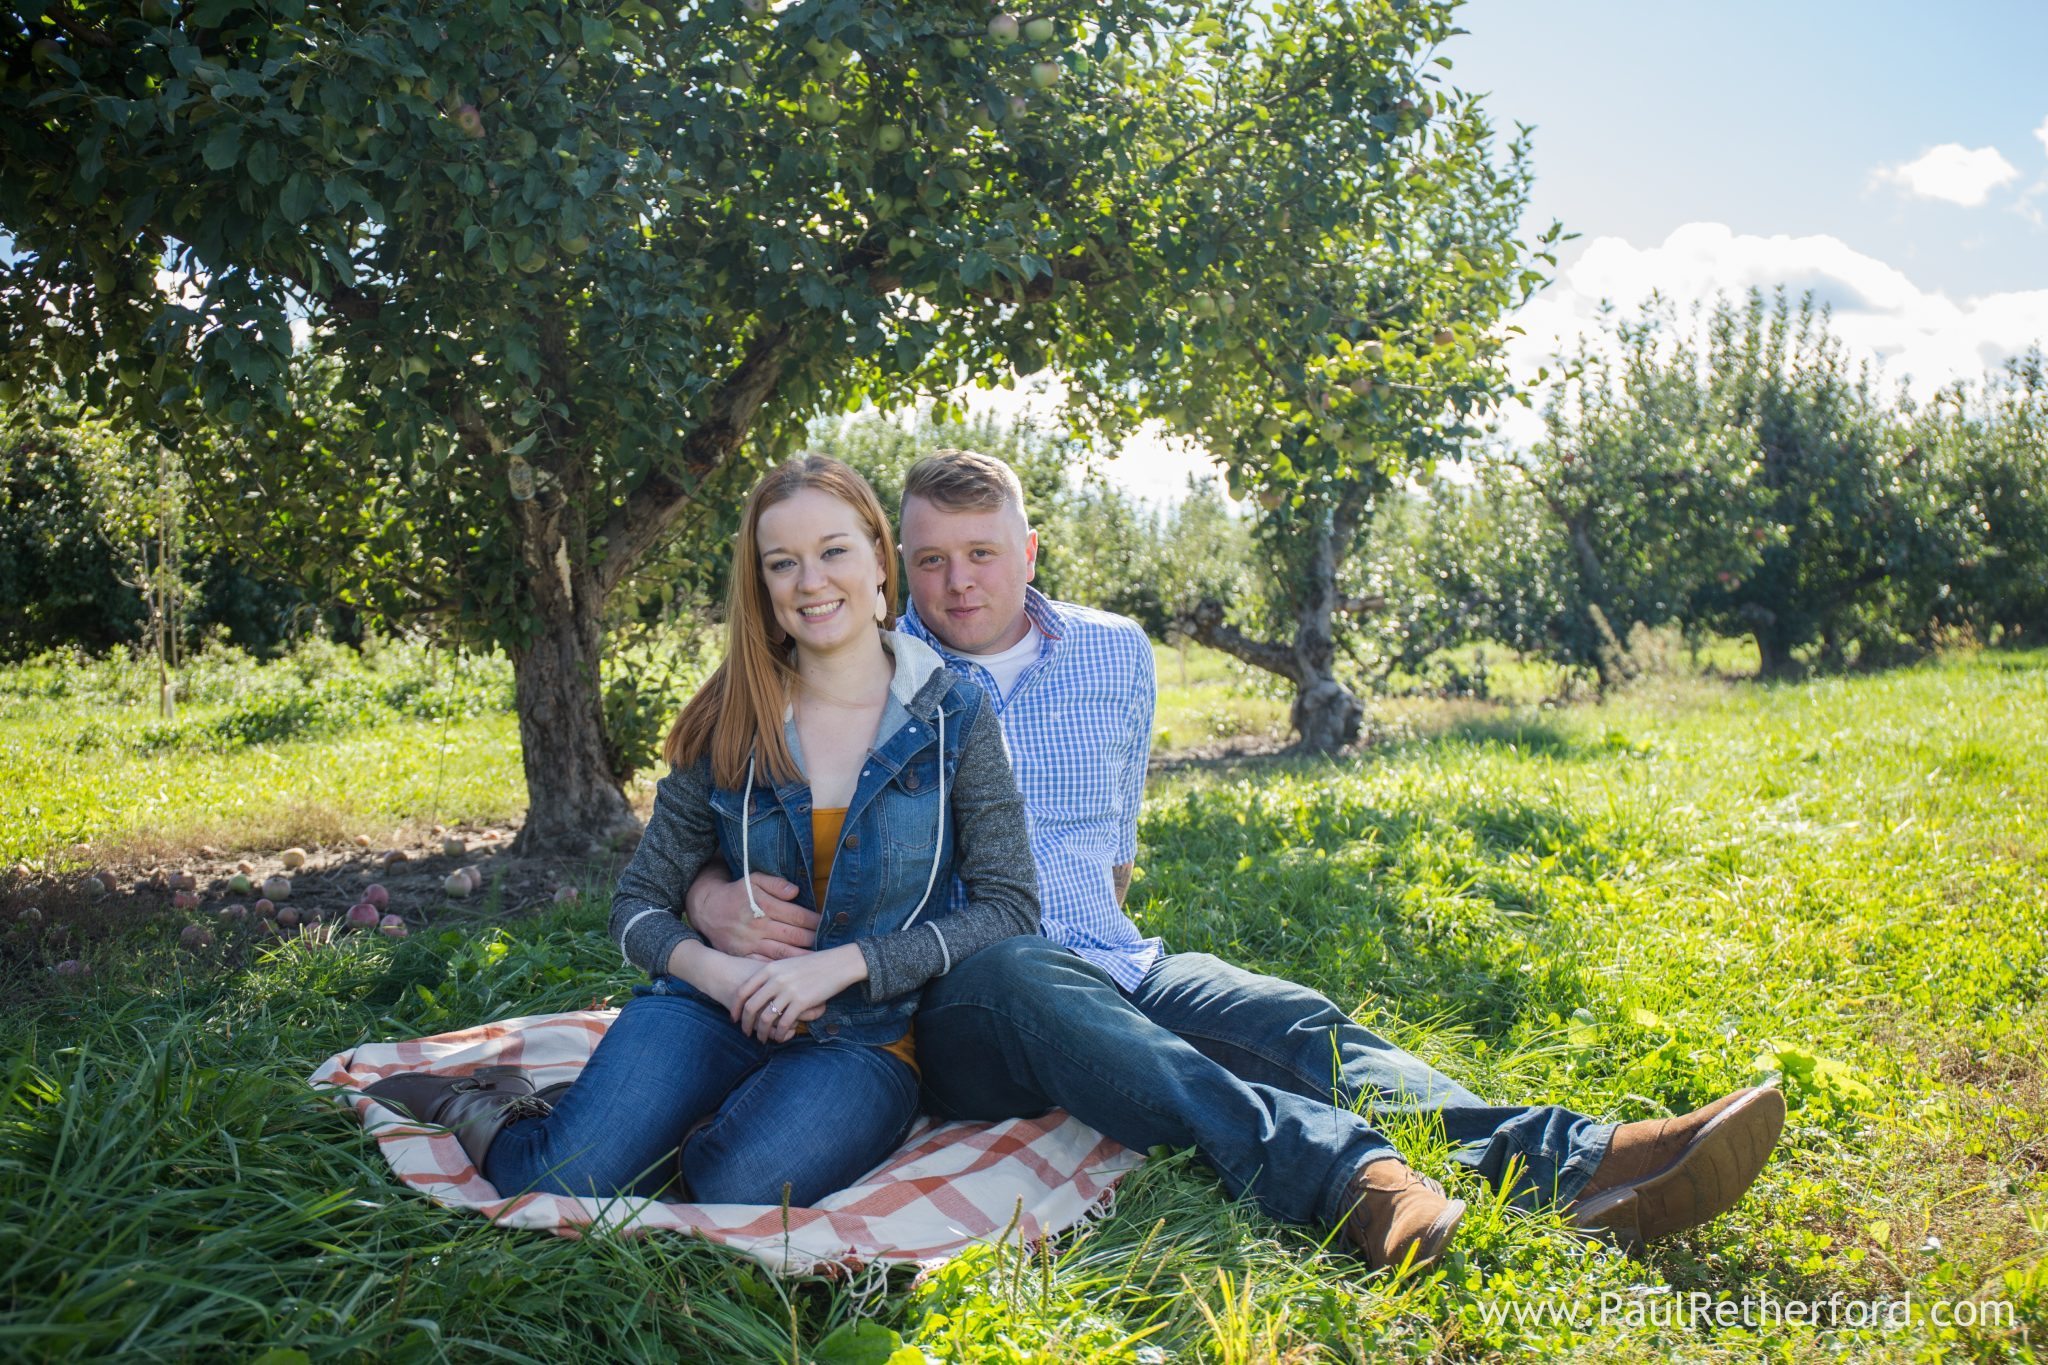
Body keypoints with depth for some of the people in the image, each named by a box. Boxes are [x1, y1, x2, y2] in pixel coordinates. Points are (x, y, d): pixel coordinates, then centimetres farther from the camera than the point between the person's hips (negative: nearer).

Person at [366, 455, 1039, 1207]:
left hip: (869, 1034, -1)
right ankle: (479, 1110, 7)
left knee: (742, 1187, -31)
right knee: (568, 1187, -25)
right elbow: (637, 902, 8)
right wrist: (712, 967, -14)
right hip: (719, 1004, 1)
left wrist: (843, 963, -17)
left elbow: (1011, 907, -6)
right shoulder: (728, 722, 3)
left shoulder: (955, 715, -2)